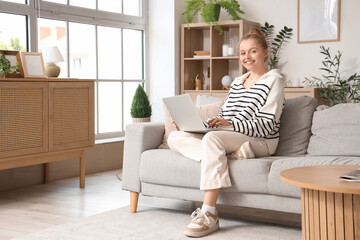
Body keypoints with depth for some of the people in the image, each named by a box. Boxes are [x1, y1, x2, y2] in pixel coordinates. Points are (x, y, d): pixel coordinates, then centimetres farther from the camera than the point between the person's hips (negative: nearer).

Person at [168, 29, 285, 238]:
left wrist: (230, 124, -25)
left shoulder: (274, 80, -1)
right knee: (175, 137, -10)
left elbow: (267, 125, -12)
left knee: (212, 138, -38)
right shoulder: (237, 82, 23)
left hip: (260, 142, -7)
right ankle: (228, 154, -30)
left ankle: (209, 214, -40)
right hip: (228, 138, 8)